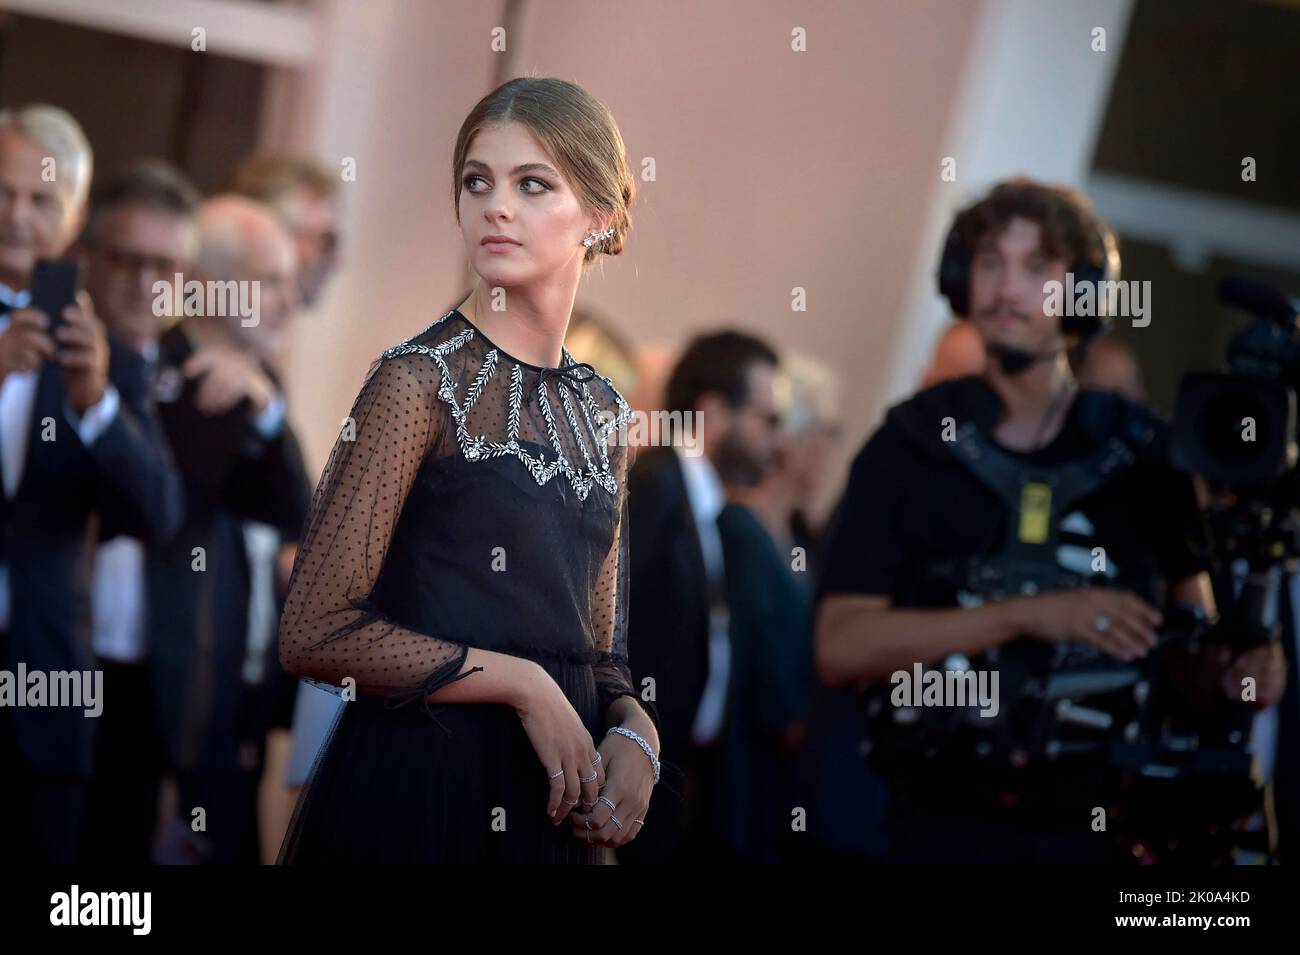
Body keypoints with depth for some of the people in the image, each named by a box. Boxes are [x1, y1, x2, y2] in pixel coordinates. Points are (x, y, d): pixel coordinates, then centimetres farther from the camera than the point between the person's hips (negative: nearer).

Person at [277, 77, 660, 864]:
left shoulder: (602, 412, 10)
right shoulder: (420, 381, -9)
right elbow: (315, 633, -15)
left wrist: (635, 732, -4)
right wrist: (523, 682, -14)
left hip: (554, 800, 6)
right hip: (418, 790, -6)